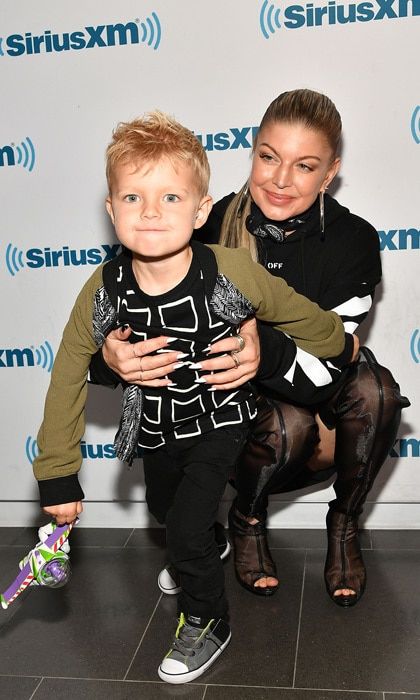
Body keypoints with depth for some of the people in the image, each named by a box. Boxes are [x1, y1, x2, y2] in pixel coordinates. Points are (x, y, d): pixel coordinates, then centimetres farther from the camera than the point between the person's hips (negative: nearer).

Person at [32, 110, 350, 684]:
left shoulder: (231, 274, -32)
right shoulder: (105, 291, -24)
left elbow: (305, 319, -13)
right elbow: (68, 376, -14)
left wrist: (340, 349, 7)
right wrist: (57, 476, -10)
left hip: (219, 419, -4)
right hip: (156, 428, 4)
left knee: (186, 532, -8)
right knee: (162, 506, 27)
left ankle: (207, 623, 25)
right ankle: (205, 552, 64)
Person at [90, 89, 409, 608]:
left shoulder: (353, 240, -16)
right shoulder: (212, 230, -17)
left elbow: (330, 361, -25)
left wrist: (267, 352, -48)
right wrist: (111, 356, -45)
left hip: (328, 413, 1)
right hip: (240, 411, -1)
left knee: (374, 387, -28)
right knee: (289, 422, -32)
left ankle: (344, 527, -1)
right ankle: (247, 521, 3)